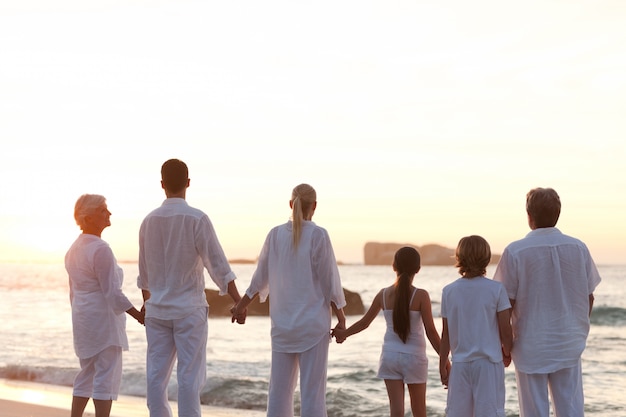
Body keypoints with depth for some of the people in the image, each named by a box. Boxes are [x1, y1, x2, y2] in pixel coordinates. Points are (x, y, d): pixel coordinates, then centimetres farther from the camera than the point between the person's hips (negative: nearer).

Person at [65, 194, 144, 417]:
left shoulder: (74, 249, 11)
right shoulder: (100, 249, -18)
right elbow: (112, 292, -20)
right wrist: (139, 315, -14)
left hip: (83, 319, 9)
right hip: (104, 318, -9)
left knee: (87, 374, 16)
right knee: (106, 377, -5)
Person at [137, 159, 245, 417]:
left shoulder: (149, 221, 4)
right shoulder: (197, 219, -11)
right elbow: (218, 265, -13)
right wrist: (238, 301, -7)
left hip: (157, 309, 4)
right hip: (189, 308, -4)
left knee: (157, 375, 8)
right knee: (189, 377, -1)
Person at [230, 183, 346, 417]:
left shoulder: (275, 234, 2)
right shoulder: (318, 235, -10)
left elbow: (261, 278, 10)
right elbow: (329, 281, -8)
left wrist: (241, 306, 25)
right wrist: (341, 318, 1)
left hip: (283, 322, 4)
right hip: (313, 323, -4)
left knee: (280, 389, 9)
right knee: (312, 390, -2)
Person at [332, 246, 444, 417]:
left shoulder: (384, 294, -2)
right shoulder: (421, 295, -12)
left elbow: (364, 323, 8)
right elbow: (431, 331, -14)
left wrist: (343, 333, 27)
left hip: (390, 356, 2)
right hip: (414, 357, -2)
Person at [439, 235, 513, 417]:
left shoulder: (449, 291, 1)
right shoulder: (495, 289, -7)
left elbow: (446, 334, 4)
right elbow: (505, 330, -6)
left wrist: (442, 365, 14)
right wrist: (507, 353, 14)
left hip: (460, 363, 3)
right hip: (489, 363, -2)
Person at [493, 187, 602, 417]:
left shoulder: (515, 252, -12)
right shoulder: (578, 248, -2)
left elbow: (507, 303, -8)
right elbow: (589, 298, 5)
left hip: (531, 345, -3)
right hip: (569, 344, 3)